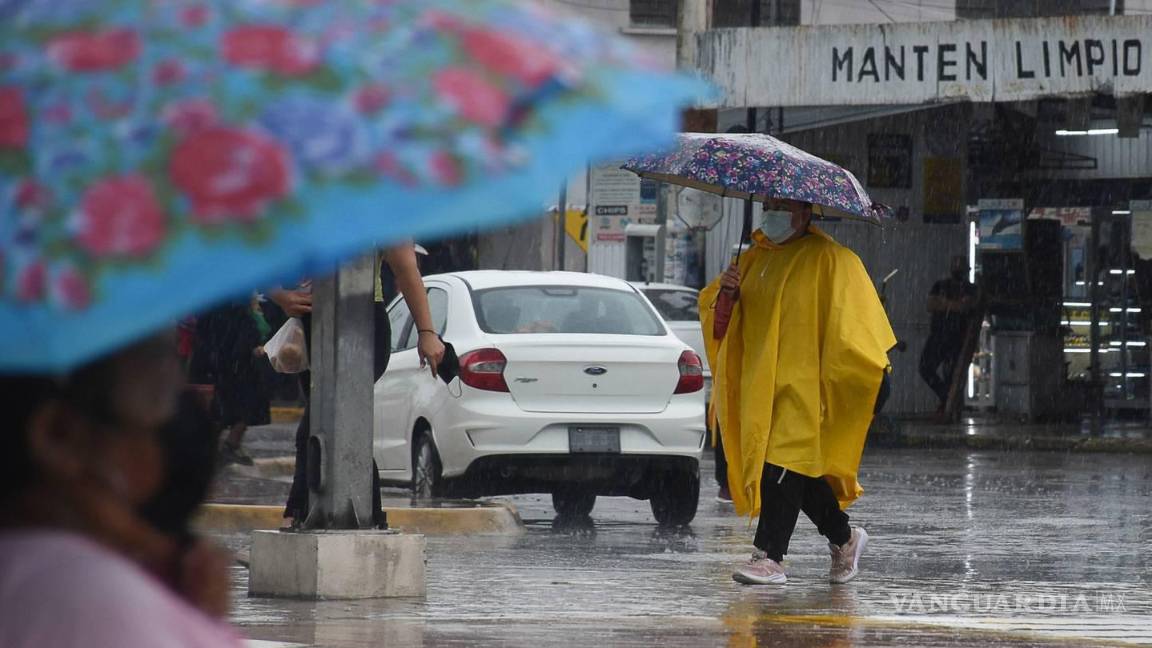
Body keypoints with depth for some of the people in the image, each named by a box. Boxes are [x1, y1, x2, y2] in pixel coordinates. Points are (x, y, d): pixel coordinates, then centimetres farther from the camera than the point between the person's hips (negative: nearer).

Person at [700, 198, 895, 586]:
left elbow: (853, 321, -8)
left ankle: (770, 557, -17)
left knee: (785, 462, -15)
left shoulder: (829, 259, -3)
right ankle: (844, 537, 27)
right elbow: (711, 309, 22)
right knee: (799, 467, 10)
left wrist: (876, 370, -15)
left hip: (802, 383, -7)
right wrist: (724, 292, -1)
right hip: (760, 379, 7)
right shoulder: (755, 258, 18)